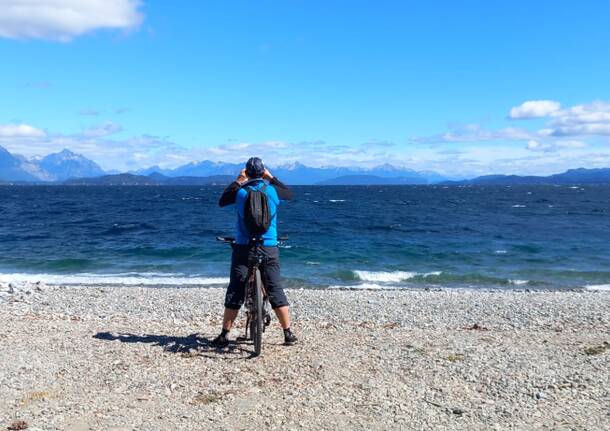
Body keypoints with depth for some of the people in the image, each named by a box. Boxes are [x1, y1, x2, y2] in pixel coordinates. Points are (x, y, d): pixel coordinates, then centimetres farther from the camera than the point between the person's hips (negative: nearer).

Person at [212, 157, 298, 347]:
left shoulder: (240, 192, -5)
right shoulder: (272, 191, -4)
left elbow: (221, 201, 14)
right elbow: (290, 194, 17)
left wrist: (238, 181, 12)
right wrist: (271, 178, 16)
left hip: (243, 248, 0)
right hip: (269, 249, 1)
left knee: (235, 292, 6)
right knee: (275, 290, 7)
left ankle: (224, 335, 10)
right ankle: (288, 334, 9)